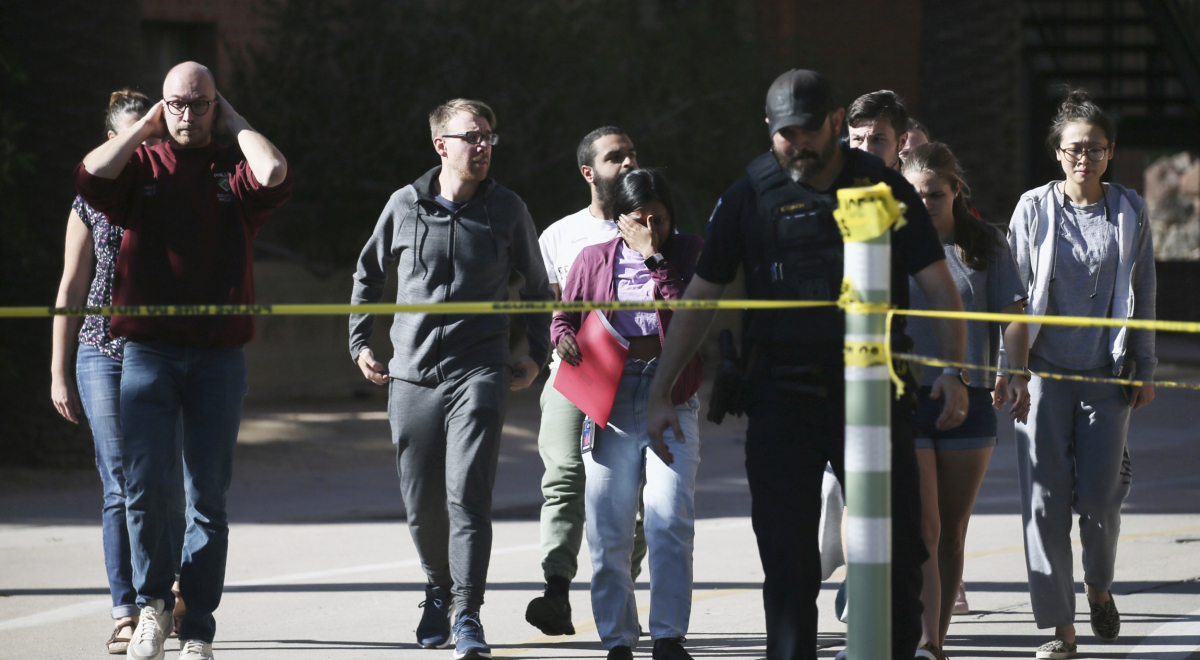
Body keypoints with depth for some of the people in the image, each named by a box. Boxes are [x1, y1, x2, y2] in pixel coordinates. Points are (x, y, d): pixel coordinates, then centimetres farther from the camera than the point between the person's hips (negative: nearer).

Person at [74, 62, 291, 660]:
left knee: (208, 497, 3)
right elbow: (94, 175, -14)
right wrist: (145, 126, -2)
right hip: (147, 351, -1)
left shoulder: (233, 169, 8)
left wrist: (234, 124, 0)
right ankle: (153, 601, 9)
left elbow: (274, 176, -14)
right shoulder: (140, 165, 7)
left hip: (219, 357, 1)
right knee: (144, 483, -13)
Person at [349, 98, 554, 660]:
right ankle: (440, 588, 32)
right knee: (421, 502, 7)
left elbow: (537, 286, 18)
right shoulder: (405, 207, 4)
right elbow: (368, 273, 20)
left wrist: (537, 355, 12)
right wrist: (360, 343, 15)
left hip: (479, 372, -2)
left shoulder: (506, 209, 4)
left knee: (467, 492, -16)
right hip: (411, 375, 2)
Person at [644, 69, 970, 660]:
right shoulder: (749, 199, 4)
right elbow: (699, 299, 8)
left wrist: (954, 371, -8)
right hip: (783, 397, 0)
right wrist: (660, 394, 5)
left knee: (896, 546, -1)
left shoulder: (885, 190, 3)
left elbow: (938, 285, 4)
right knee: (787, 556, 0)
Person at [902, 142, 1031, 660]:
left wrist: (1017, 376, -5)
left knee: (952, 530, 8)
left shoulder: (986, 244, 6)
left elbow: (1012, 315, 7)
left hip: (968, 398, 2)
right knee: (923, 529, -12)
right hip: (905, 398, -2)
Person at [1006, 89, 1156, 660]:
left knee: (1099, 498, -3)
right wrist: (1007, 367, 0)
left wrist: (1144, 369, 10)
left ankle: (1099, 586, 28)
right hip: (1046, 373, -1)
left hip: (1107, 376, 1)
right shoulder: (1034, 210, 1)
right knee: (1045, 500, -5)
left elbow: (1142, 296, 10)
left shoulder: (1129, 212, 5)